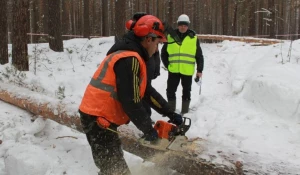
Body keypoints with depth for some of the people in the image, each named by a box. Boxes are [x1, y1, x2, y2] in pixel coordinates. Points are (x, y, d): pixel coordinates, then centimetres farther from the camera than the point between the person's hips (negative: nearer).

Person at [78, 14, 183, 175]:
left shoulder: (130, 57, 14)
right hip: (98, 119, -11)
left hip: (101, 117, 11)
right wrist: (148, 130, -10)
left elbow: (147, 92, 19)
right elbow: (130, 102, -23)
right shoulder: (129, 60, -20)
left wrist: (170, 114, 17)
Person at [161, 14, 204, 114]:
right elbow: (164, 53, 11)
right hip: (173, 70, 1)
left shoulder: (193, 38, 2)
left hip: (187, 71, -1)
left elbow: (199, 56, 4)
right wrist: (167, 65, 2)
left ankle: (185, 112, 22)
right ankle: (171, 111, 21)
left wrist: (199, 70, -1)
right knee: (170, 91, 5)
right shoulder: (170, 36, 4)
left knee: (186, 92, 10)